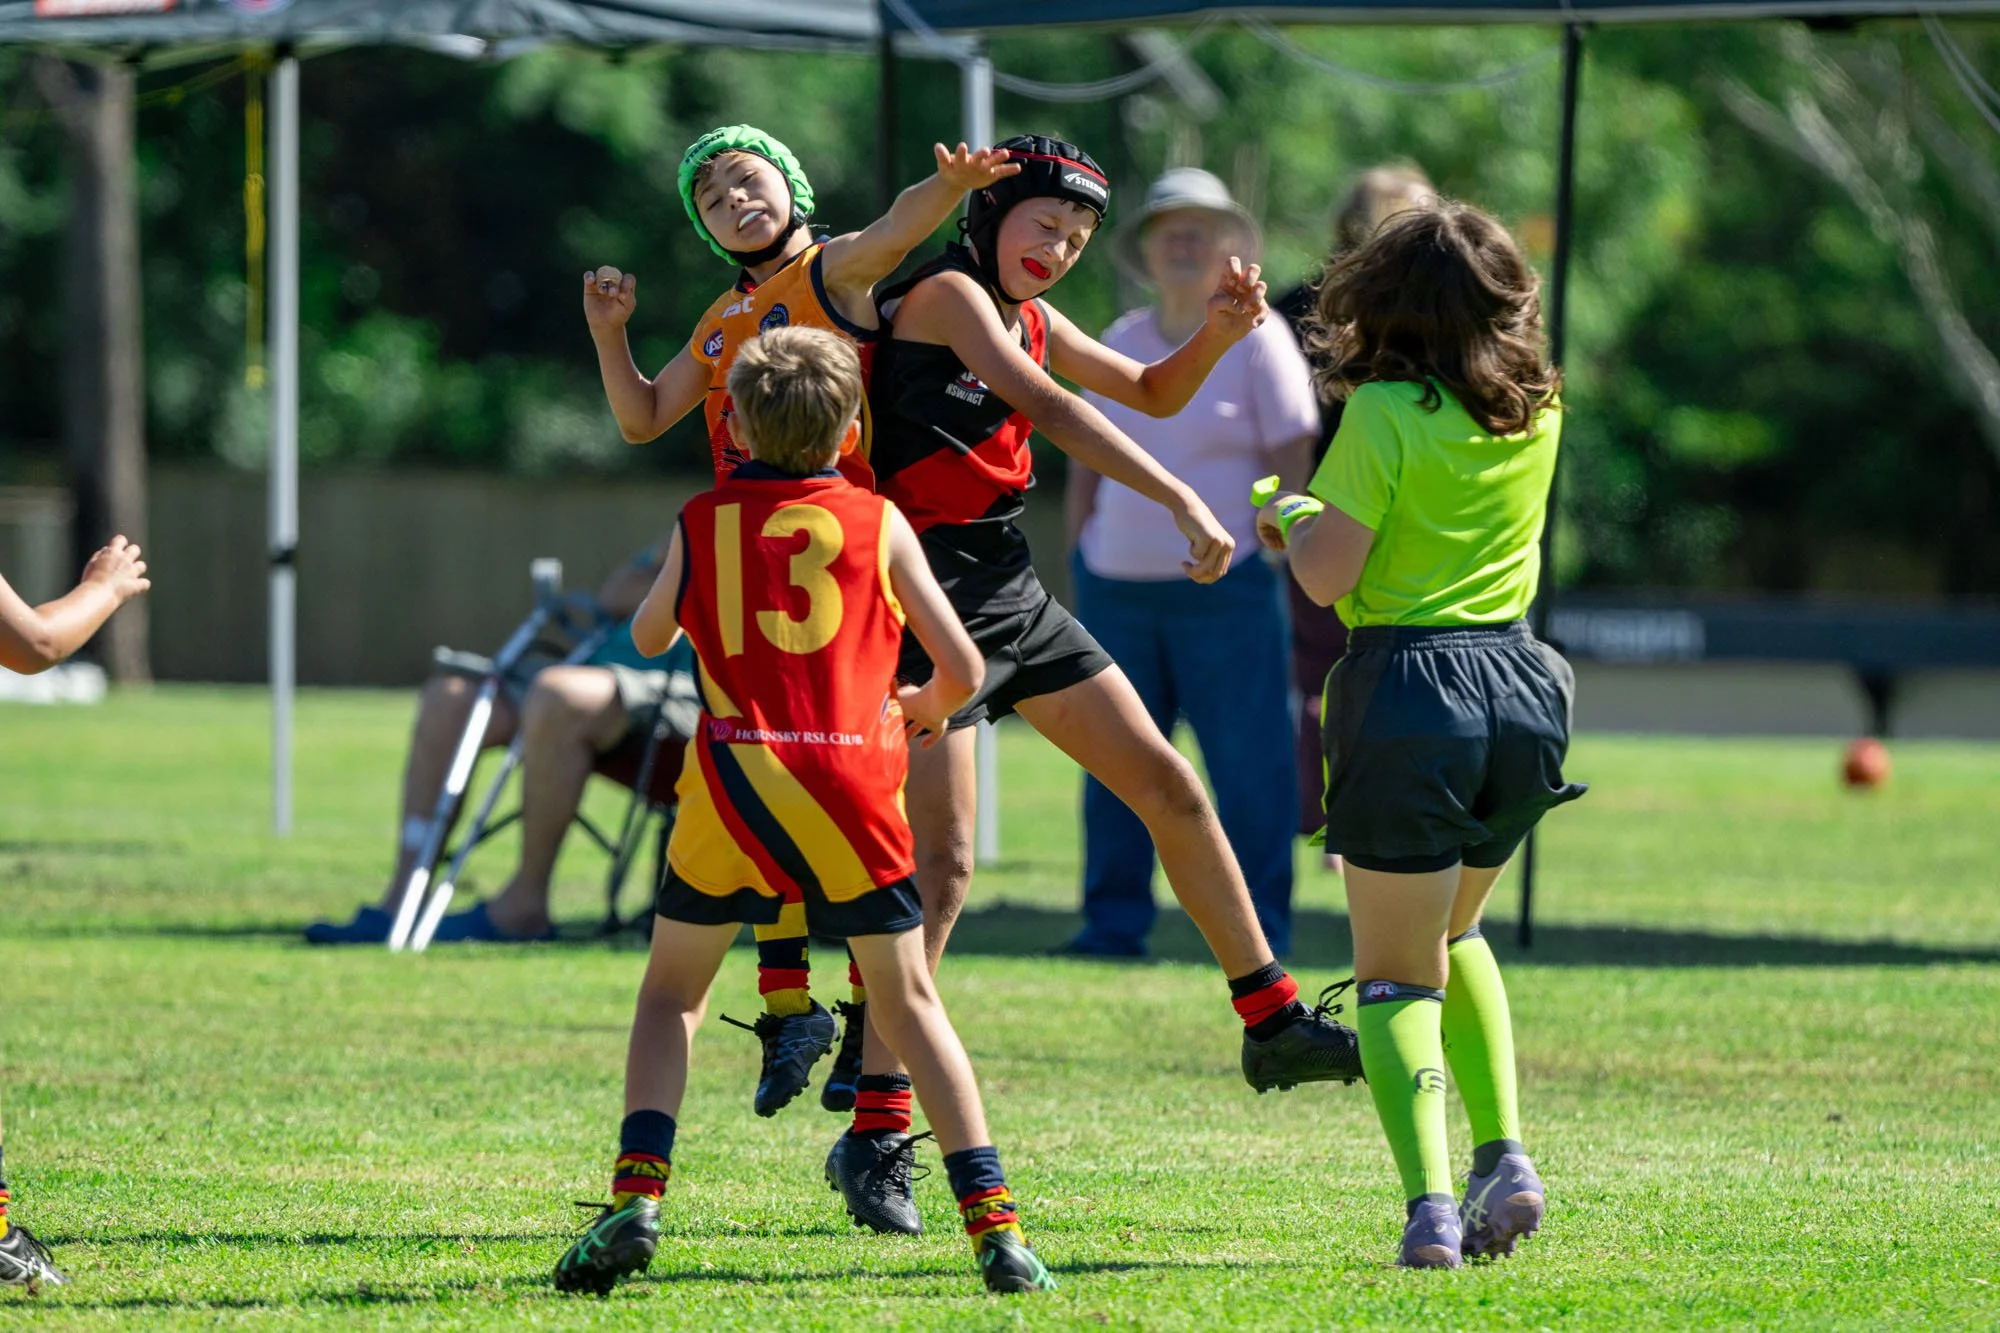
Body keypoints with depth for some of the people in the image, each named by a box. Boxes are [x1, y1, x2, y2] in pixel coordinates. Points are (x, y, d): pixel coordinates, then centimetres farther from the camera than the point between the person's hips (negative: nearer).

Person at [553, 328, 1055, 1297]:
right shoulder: (878, 523, 7)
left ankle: (636, 1194, -5)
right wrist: (925, 707, 29)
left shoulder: (701, 523, 9)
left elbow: (650, 636, 27)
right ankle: (995, 1226, 3)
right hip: (855, 782, 0)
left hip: (732, 783, 0)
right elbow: (962, 670, 6)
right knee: (907, 1001, 11)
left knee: (671, 992, 15)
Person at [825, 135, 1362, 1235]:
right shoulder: (947, 294, -12)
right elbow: (1046, 408, -26)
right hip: (934, 594, -9)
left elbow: (1152, 394, 26)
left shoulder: (1031, 320, 14)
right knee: (940, 863, -14)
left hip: (1011, 592, 9)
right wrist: (1182, 503, -32)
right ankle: (875, 1134, -11)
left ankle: (1272, 1024, 25)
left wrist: (1217, 332, 4)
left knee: (1168, 785, 12)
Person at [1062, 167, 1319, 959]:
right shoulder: (1119, 345, 14)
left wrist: (1275, 563, -9)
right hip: (1118, 587, 5)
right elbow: (1088, 460, 18)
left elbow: (1291, 462, -3)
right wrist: (1078, 559, 12)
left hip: (1224, 589, -5)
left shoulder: (1257, 339, 0)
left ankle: (1260, 931, 0)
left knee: (1248, 766, -5)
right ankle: (1115, 921, 12)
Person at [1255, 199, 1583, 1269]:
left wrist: (1291, 517, 7)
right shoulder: (1537, 410, 7)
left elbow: (1327, 576, -13)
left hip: (1407, 690, -5)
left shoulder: (1386, 412, -11)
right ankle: (1504, 1153, 12)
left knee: (1397, 972, 4)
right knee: (1452, 933, 27)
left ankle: (1429, 1199, -13)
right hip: (1521, 689, 5)